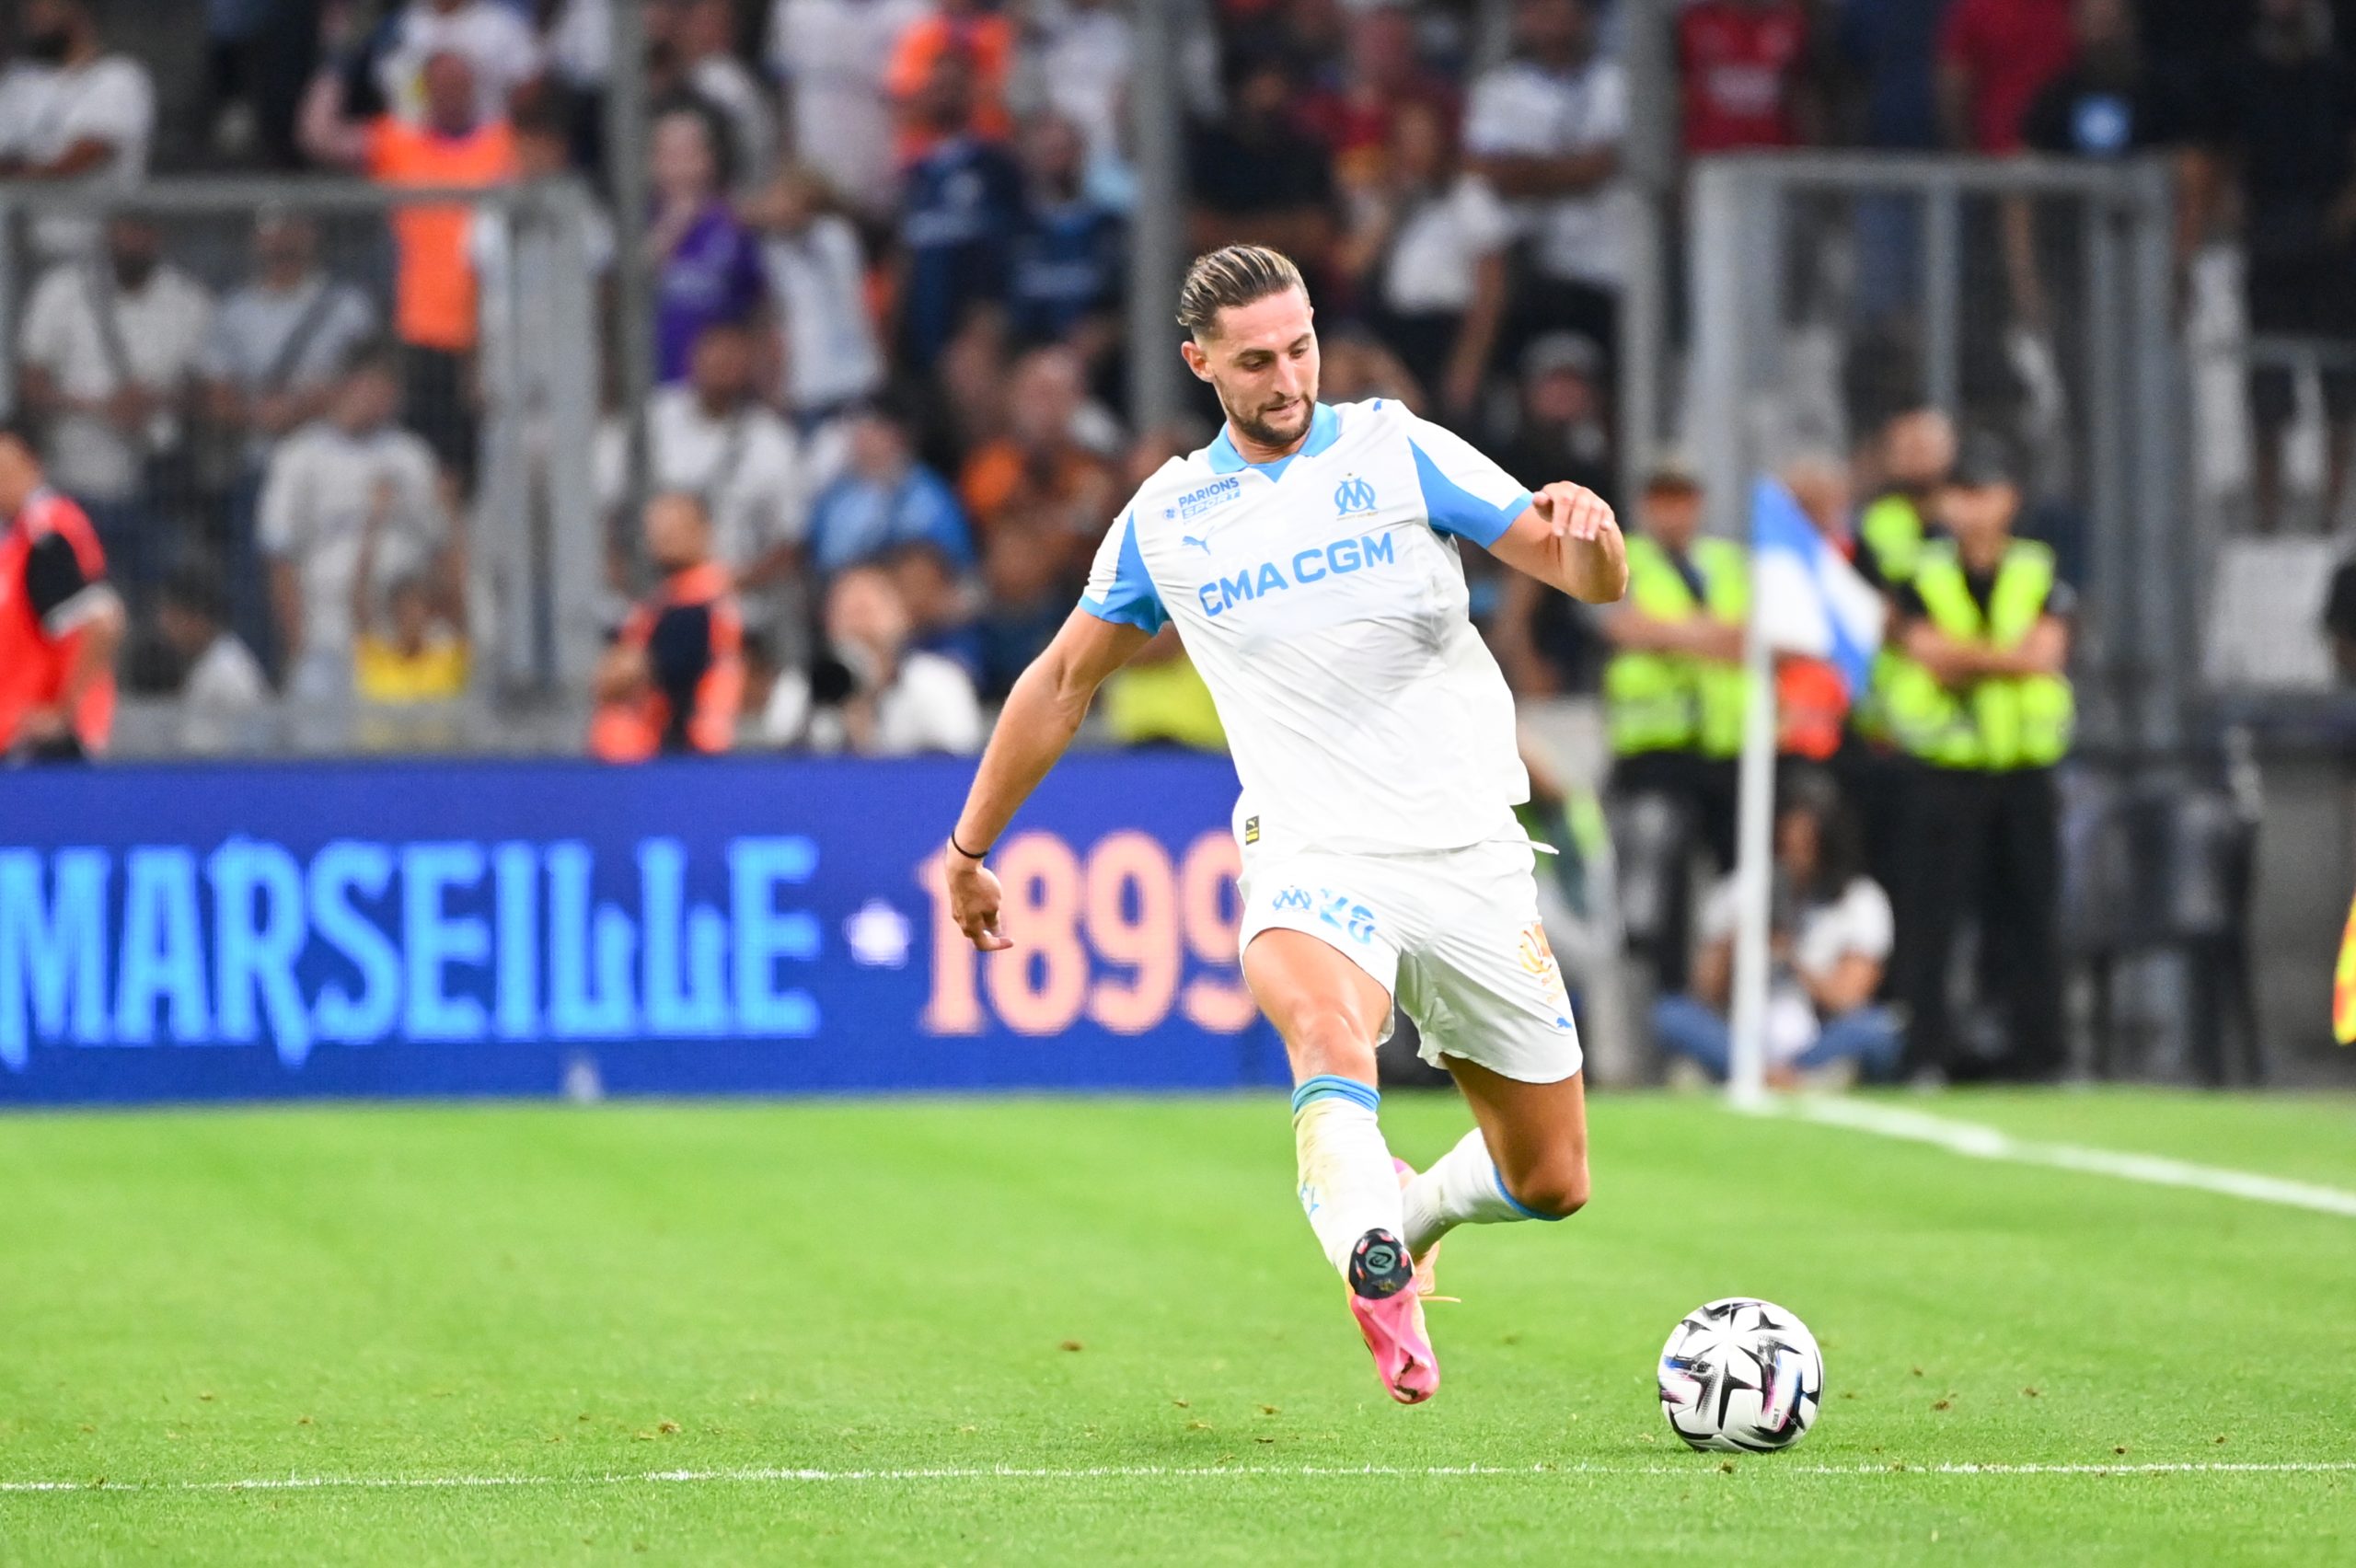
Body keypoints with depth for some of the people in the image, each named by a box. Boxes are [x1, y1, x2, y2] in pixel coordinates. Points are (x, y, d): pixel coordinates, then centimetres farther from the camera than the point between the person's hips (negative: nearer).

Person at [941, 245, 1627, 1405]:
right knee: (1325, 1025, -37)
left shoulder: (1395, 450, 3)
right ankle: (1373, 1268, -61)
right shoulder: (1165, 518, 7)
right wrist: (970, 847, 25)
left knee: (1552, 1181, 6)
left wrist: (1587, 532, -26)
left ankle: (1407, 1213, 38)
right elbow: (1063, 680, 21)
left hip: (1471, 857, 1)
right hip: (1312, 858, -1)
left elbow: (1593, 580, -2)